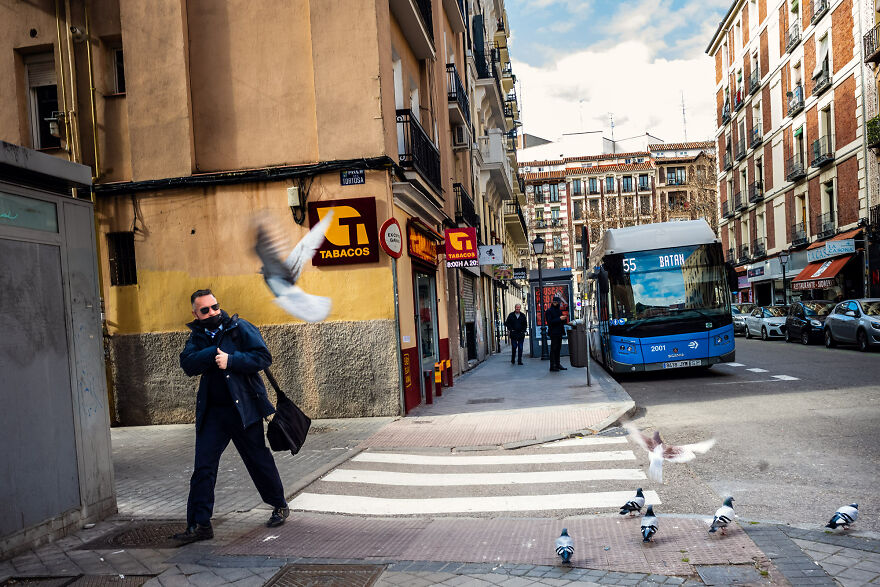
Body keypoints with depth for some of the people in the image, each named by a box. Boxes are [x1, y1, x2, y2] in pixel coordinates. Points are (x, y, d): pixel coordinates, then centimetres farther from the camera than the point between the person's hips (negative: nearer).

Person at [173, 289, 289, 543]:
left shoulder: (241, 328, -3)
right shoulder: (197, 336, 9)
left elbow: (263, 357, -12)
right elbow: (188, 364, -8)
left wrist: (231, 359, -20)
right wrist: (214, 352, -19)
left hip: (244, 408, -3)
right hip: (212, 412, 3)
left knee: (258, 460, 9)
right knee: (203, 467, 0)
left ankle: (280, 506, 28)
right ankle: (200, 524, 10)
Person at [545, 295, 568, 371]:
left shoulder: (559, 310, 17)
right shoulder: (549, 311, -7)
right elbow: (550, 322, -17)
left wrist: (563, 320, 1)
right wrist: (559, 319, -20)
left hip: (559, 333, 8)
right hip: (553, 333, -8)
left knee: (558, 349, 12)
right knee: (553, 349, -6)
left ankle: (557, 364, 19)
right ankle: (552, 366, -4)